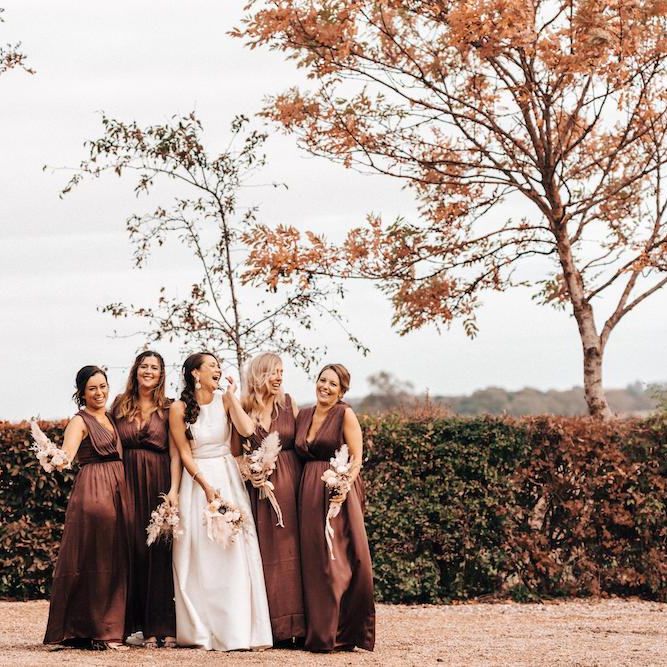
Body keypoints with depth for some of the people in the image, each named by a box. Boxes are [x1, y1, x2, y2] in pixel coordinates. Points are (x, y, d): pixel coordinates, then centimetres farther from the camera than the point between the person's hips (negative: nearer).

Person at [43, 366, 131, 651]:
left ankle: (110, 628, 11)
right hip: (92, 491, -7)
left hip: (118, 491, 7)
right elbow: (67, 454, -22)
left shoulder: (112, 418, 18)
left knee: (115, 560, 7)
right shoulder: (80, 422, -4)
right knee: (93, 560, -6)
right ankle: (98, 631, -4)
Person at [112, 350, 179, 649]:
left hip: (159, 482, -2)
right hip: (128, 482, 2)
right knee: (134, 549, 0)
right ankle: (143, 625, 4)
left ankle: (163, 626, -4)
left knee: (161, 551, -5)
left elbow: (175, 453, -3)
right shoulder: (120, 406, 11)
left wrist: (174, 489, -16)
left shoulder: (168, 409, 4)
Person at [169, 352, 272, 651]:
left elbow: (247, 430, -14)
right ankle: (200, 630, 5)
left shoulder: (224, 400, 2)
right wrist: (206, 486, -14)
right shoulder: (179, 408, -4)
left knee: (233, 553, -3)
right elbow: (184, 454, -4)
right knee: (200, 556, -1)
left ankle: (236, 629, -1)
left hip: (229, 479, 2)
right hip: (197, 480, -2)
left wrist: (231, 395, -7)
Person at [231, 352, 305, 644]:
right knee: (262, 553, 0)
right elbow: (235, 454, 8)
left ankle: (292, 625, 1)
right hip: (256, 486, 0)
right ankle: (267, 626, 3)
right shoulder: (242, 408, 3)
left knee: (288, 550, -1)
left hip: (288, 485, 0)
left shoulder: (288, 404, 5)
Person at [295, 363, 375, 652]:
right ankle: (319, 632, 10)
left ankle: (343, 632, -5)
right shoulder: (303, 416, 15)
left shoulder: (345, 414, -2)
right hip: (309, 492, 6)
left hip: (338, 490, -6)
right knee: (313, 560, 5)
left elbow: (356, 458, -8)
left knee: (339, 560, -8)